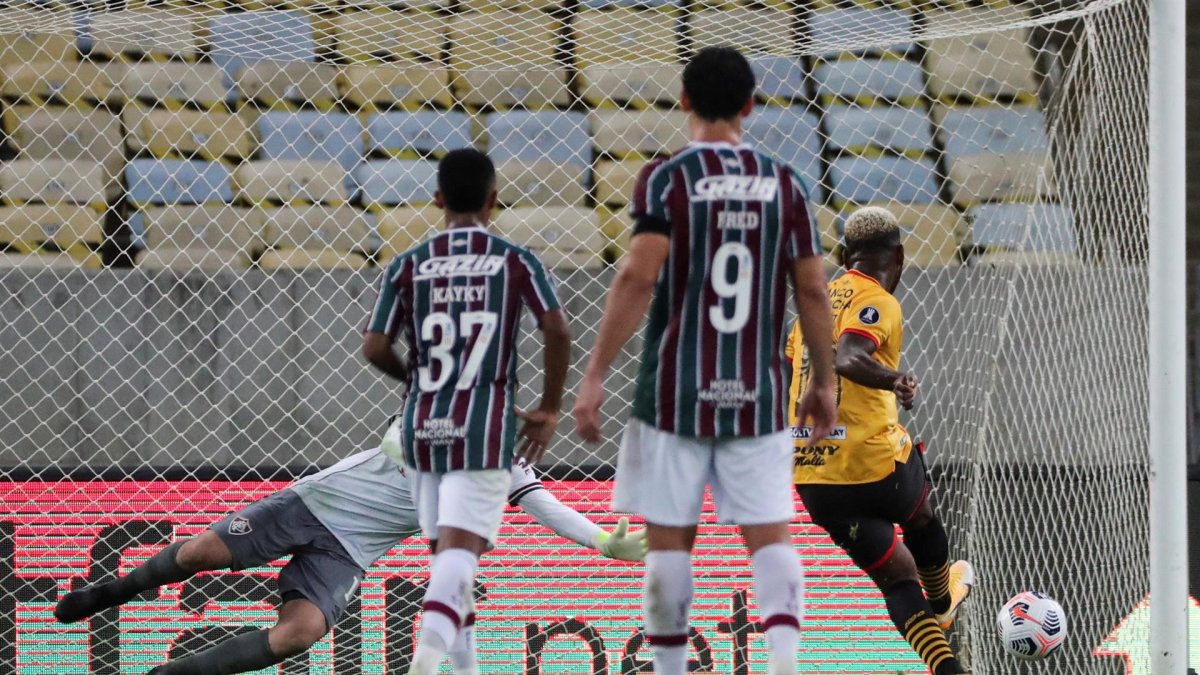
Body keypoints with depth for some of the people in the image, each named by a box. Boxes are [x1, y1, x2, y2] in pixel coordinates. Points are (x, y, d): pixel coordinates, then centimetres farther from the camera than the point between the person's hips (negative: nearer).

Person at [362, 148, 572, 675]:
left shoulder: (408, 266, 5)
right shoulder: (517, 262, 1)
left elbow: (374, 349, 1)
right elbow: (556, 330, -10)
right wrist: (549, 410, 2)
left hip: (424, 427, 3)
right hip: (485, 429, -3)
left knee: (444, 551, 16)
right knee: (460, 553, -12)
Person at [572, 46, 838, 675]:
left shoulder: (665, 179, -5)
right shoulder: (783, 183, 5)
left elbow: (638, 277, -14)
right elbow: (812, 289, 5)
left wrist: (595, 376, -12)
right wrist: (824, 381, 15)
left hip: (676, 391, -2)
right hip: (757, 392, 2)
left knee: (669, 539, 6)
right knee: (770, 534, 0)